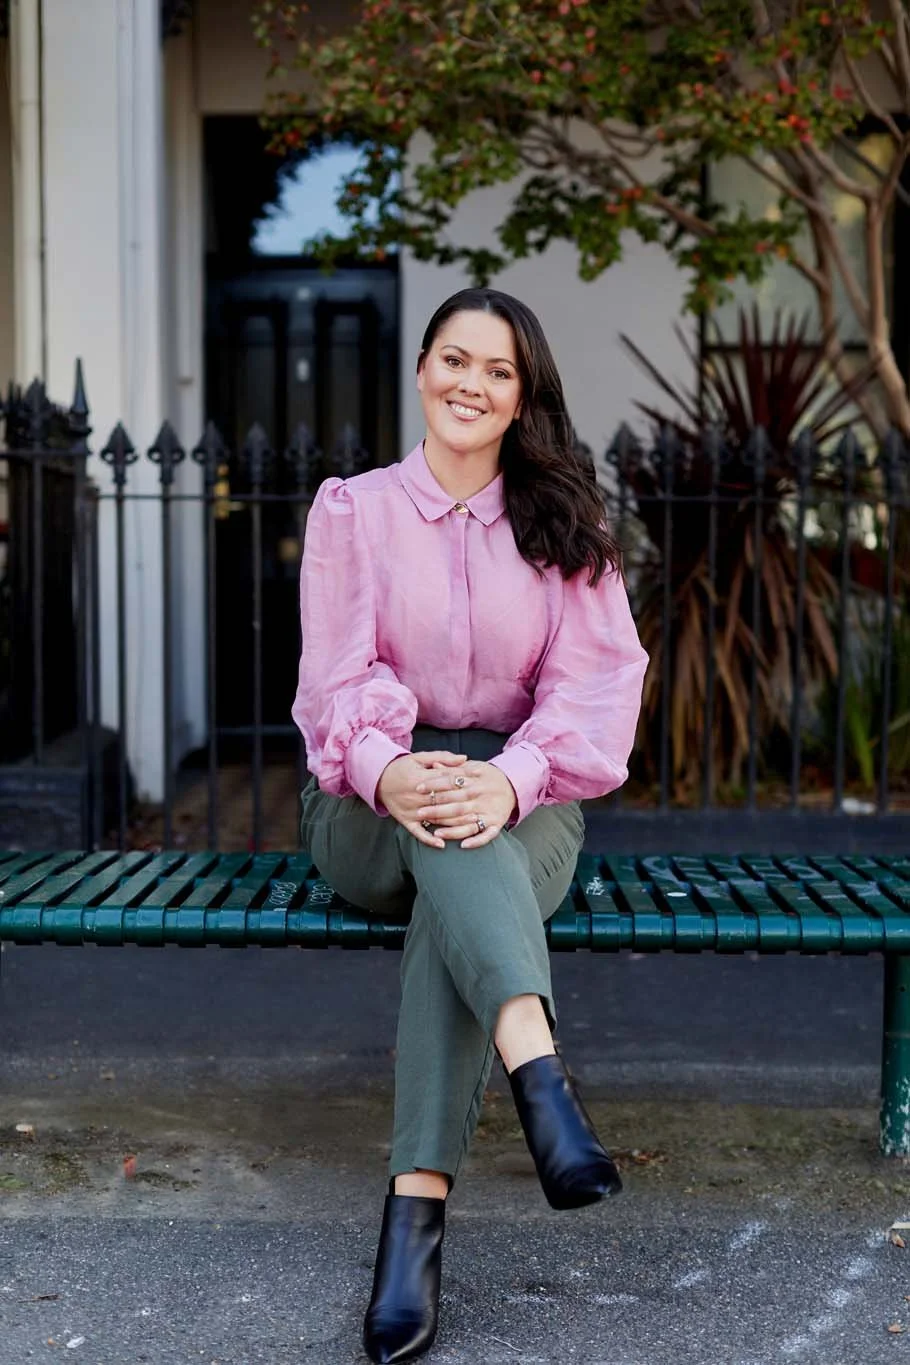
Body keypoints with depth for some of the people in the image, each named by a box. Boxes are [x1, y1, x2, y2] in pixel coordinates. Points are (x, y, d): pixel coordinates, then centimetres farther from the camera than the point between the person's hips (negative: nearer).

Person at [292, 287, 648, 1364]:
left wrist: (510, 782, -28)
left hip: (524, 808, 0)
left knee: (466, 845, -35)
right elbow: (337, 676, -6)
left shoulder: (564, 526, 9)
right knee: (439, 817, -36)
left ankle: (416, 1207, -44)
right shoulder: (352, 509, 8)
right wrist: (389, 770, -30)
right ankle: (540, 1074, -54)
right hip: (368, 810, 0)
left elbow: (599, 681, -6)